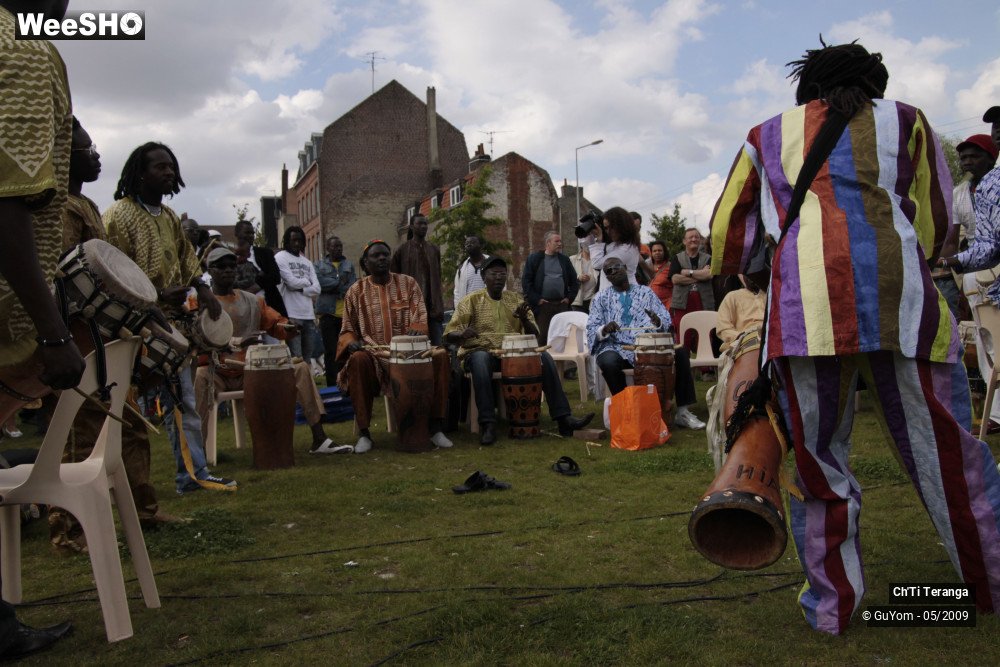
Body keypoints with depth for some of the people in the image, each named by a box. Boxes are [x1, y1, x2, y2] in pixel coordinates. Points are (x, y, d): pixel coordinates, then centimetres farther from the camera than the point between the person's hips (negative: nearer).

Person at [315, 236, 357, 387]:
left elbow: (353, 286, 0)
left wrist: (333, 287, -10)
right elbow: (318, 282, -11)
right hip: (328, 313, -2)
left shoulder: (349, 265, 14)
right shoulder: (319, 265, 9)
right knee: (330, 351, 0)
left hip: (347, 313, 2)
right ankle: (332, 385, 3)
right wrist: (340, 282, -8)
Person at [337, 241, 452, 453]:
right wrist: (351, 342, -13)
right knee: (358, 360, -36)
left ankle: (435, 427, -20)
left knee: (440, 355, -27)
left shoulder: (408, 283, 9)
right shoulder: (356, 291, 8)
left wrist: (417, 330, -22)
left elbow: (420, 317, 2)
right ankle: (363, 433, -28)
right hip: (373, 353, -1)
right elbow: (347, 330, 11)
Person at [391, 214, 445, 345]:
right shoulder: (402, 251, 4)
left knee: (437, 345, 1)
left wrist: (439, 307, 8)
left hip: (433, 307, 3)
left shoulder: (434, 250, 13)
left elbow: (438, 278, 14)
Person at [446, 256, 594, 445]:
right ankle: (487, 424, -37)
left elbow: (534, 335, 10)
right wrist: (463, 334, -28)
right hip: (480, 351, -3)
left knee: (543, 356, -22)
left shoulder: (516, 300, 13)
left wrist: (524, 318, -12)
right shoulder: (471, 301, 3)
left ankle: (563, 417, -22)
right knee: (480, 361, -38)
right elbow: (449, 335, -3)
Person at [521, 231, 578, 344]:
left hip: (562, 305, 4)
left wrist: (569, 298, 7)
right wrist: (536, 299, -8)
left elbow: (574, 281, 19)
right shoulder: (534, 259, 2)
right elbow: (526, 281, -2)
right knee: (543, 336, -5)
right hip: (543, 305, -3)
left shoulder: (565, 260, 14)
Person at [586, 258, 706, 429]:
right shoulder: (601, 298, 14)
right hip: (617, 349, -2)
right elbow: (591, 330, 4)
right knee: (609, 361, -37)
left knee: (680, 352, -24)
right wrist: (604, 330, -19)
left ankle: (682, 411, -13)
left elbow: (667, 320, 10)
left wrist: (658, 322, -15)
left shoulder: (645, 292, 17)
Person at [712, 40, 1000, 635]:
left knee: (819, 454, 9)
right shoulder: (904, 119, 23)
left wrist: (752, 275, 40)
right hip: (900, 295, 0)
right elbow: (935, 222, 24)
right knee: (946, 450, 10)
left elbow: (729, 230, 23)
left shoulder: (768, 135, 24)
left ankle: (832, 602, 18)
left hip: (804, 300, 0)